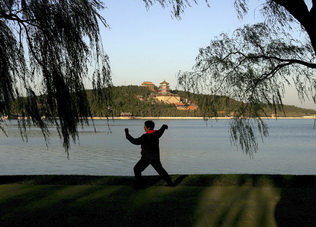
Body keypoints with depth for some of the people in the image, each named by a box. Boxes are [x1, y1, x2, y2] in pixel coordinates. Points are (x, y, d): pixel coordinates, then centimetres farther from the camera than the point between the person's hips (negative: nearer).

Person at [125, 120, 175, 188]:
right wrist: (164, 127, 46)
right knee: (160, 169, 18)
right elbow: (161, 131, 24)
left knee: (137, 169, 6)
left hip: (147, 157, -7)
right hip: (156, 156, 7)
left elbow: (136, 141, -20)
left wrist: (127, 135, -13)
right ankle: (170, 183, 16)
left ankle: (140, 184, 1)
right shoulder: (156, 134, 2)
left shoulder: (145, 136, -19)